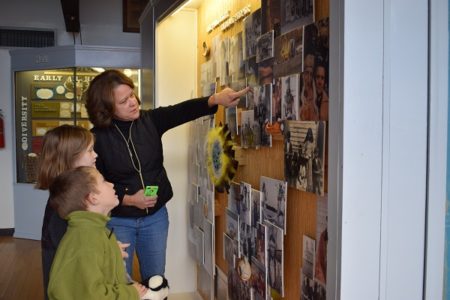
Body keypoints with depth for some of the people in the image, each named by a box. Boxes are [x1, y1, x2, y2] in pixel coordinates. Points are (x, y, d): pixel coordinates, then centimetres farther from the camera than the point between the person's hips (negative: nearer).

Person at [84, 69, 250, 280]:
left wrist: (215, 99, -36)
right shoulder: (98, 137, -13)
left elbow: (183, 111, -21)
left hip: (156, 216, 3)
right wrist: (128, 199, -19)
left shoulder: (150, 120, -5)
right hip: (118, 220, -3)